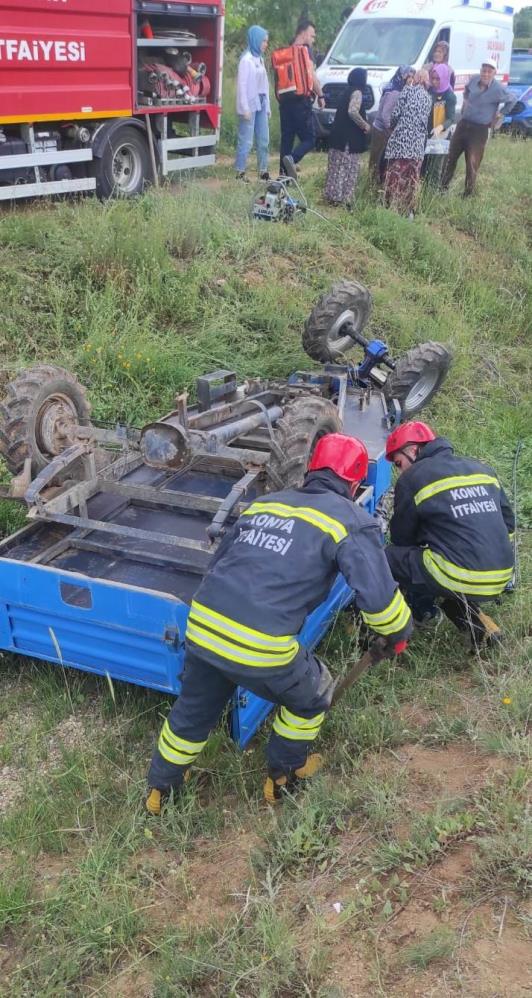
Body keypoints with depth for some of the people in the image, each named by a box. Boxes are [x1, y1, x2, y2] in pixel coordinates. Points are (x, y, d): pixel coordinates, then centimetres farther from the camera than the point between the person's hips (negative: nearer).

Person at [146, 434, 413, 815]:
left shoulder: (265, 502, 18)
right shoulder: (351, 520, 1)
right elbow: (378, 594, -8)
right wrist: (400, 633, 13)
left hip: (201, 627, 6)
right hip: (261, 647, -5)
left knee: (193, 710, 30)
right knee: (312, 696, 26)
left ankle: (161, 787, 49)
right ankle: (284, 776, 43)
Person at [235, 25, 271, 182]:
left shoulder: (260, 58, 14)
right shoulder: (246, 59, -9)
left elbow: (265, 84, 15)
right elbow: (242, 84, -13)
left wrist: (267, 106, 13)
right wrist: (245, 108, -16)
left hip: (261, 104, 8)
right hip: (250, 105, -8)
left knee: (264, 140, 9)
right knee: (246, 141, -5)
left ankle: (263, 171, 16)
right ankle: (240, 173, 1)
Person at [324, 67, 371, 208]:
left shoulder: (347, 91, 16)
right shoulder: (357, 92, -10)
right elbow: (352, 112, -24)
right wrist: (365, 125, -13)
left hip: (338, 136, 9)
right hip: (349, 138, -9)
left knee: (336, 167, 10)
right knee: (349, 169, -6)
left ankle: (332, 196, 13)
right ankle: (342, 199, -9)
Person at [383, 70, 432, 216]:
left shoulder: (408, 90, 3)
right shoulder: (428, 98, 14)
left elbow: (395, 113, -2)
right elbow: (425, 121, 10)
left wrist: (393, 125, 16)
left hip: (401, 137, -3)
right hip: (417, 143, 3)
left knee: (396, 173, 0)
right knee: (411, 177, 6)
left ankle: (393, 205, -1)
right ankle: (408, 210, 7)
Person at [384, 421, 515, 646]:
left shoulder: (413, 478, -1)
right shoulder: (482, 469, 16)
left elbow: (401, 538, 9)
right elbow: (508, 524, 21)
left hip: (459, 581, -7)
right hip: (501, 579, 7)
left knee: (385, 557, 6)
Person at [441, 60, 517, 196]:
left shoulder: (499, 90, -15)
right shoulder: (474, 80, -1)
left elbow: (512, 99, 3)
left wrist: (501, 114, 1)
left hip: (480, 129, -5)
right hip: (463, 124, 5)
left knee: (472, 163, -5)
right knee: (452, 156, 12)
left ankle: (468, 194, 5)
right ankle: (443, 186, 25)